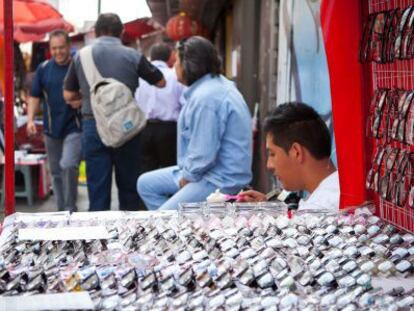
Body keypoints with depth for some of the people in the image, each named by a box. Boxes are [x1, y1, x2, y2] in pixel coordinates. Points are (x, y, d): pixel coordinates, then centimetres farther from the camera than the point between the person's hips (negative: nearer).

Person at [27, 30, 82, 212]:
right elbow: (35, 96, 9)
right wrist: (30, 119, -3)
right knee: (56, 172, 11)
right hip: (51, 129, 4)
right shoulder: (43, 69, 4)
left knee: (68, 166, -20)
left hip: (75, 128, -4)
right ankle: (61, 210, 25)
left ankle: (70, 209, -5)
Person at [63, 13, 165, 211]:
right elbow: (161, 82, 7)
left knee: (97, 188, 4)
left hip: (93, 126, 1)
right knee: (128, 186, 11)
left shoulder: (81, 56, 2)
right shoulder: (132, 56, -3)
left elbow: (68, 95, 8)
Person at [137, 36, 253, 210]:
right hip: (209, 171, 11)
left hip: (221, 181, -11)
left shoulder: (206, 97, -24)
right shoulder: (216, 84, 10)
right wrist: (185, 173, 9)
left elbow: (203, 155, -26)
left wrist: (186, 177, -9)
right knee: (146, 184, 14)